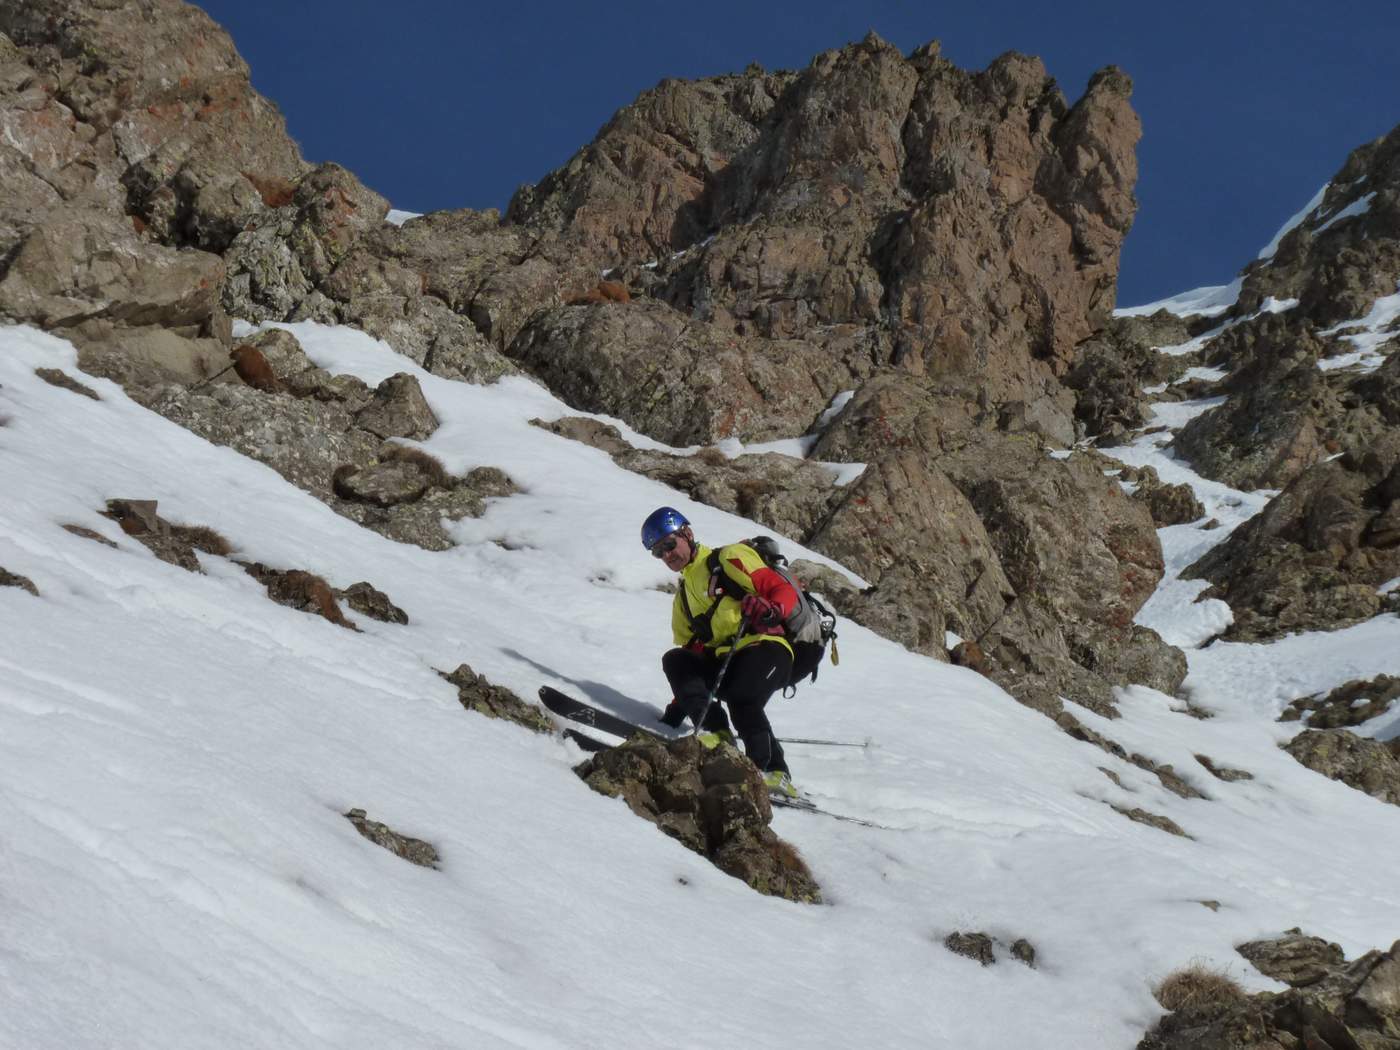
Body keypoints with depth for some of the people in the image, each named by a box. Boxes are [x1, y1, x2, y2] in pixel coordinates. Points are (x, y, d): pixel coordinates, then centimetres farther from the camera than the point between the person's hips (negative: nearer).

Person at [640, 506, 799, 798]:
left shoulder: (729, 559, 5)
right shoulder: (683, 598, 28)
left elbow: (785, 590, -6)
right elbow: (691, 650, 26)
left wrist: (770, 611, -30)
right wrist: (678, 707, 16)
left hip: (765, 647, -7)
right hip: (723, 663, 7)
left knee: (742, 700, -33)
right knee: (674, 660, -16)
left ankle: (773, 771, -26)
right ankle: (716, 732, -28)